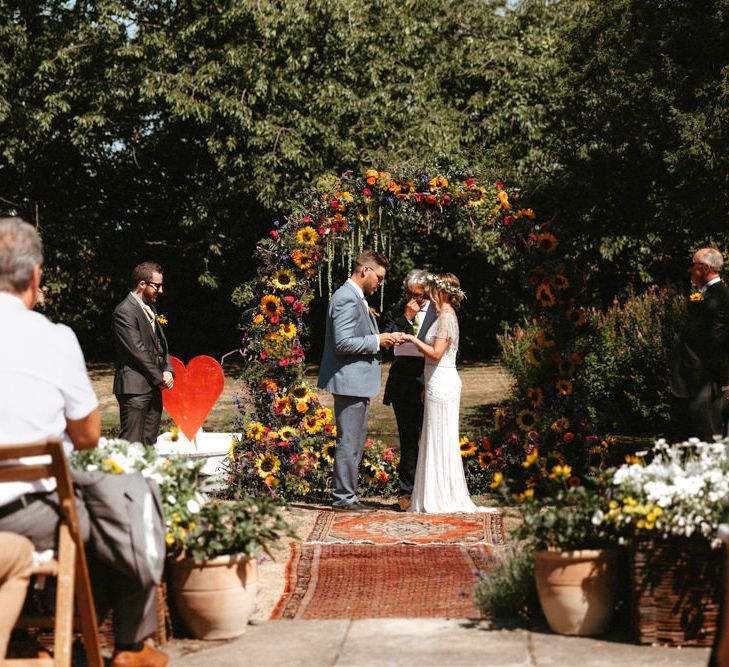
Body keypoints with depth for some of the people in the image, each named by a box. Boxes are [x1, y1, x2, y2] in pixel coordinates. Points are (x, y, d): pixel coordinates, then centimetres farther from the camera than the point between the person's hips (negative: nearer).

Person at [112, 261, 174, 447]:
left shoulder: (150, 309, 17)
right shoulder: (125, 311, -12)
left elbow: (161, 343, 20)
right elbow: (137, 350, -16)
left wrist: (168, 371, 2)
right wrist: (159, 378, -9)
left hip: (153, 387, 9)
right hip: (135, 388, -9)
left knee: (149, 443, 9)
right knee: (132, 444, -10)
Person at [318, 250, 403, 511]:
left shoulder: (357, 298, 17)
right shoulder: (346, 299, -16)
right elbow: (343, 343, -23)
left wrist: (381, 338, 9)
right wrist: (377, 341, -15)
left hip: (358, 382, 11)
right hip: (350, 381, -11)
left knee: (354, 442, 15)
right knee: (348, 442, -5)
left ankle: (346, 495, 21)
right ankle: (344, 497, 0)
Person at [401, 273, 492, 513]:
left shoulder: (446, 318, -14)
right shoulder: (445, 316, 16)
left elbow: (436, 353, -22)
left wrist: (413, 339, -13)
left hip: (441, 385, -10)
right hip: (440, 383, 10)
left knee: (441, 441, -5)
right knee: (437, 441, 11)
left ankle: (445, 500, 0)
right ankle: (436, 498, 16)